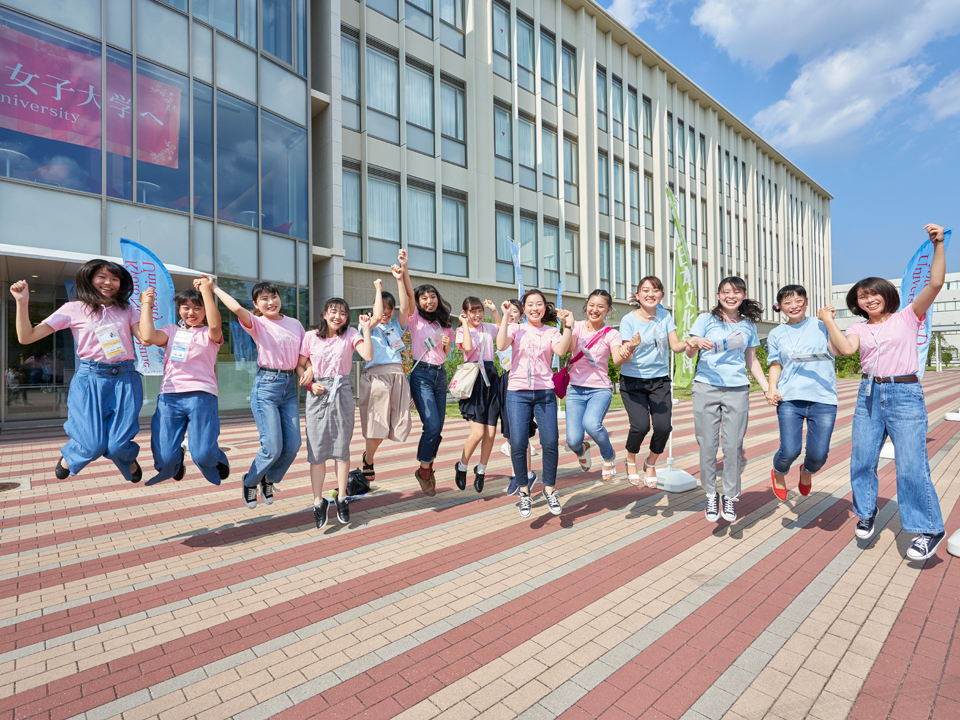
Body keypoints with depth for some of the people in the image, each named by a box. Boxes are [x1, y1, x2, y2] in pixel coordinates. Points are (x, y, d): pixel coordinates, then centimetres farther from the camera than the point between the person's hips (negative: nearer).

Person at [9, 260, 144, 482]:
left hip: (125, 380, 1)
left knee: (118, 445, -9)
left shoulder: (126, 309, 10)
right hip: (90, 379, -1)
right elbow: (26, 337, 2)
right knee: (93, 446, -8)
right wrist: (23, 302, -6)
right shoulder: (74, 309, 5)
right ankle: (69, 457, 30)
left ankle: (129, 460, 28)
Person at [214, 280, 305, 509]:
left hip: (290, 387, 5)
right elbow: (237, 308, -24)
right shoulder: (257, 323, -2)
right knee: (273, 447, -8)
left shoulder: (295, 324, 11)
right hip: (266, 386, -5)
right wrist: (215, 288, -12)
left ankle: (269, 479, 31)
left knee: (293, 445, 2)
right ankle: (250, 482, 24)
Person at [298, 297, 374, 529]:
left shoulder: (350, 334, 1)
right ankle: (318, 501, 12)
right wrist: (310, 384, -8)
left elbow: (368, 355, -15)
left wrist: (366, 329, -17)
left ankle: (342, 498, 18)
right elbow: (299, 365, 7)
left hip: (342, 393, 0)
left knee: (342, 448, 5)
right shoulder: (311, 336, 2)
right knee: (317, 449, 1)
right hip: (317, 394, 0)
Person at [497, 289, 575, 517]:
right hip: (518, 392, -1)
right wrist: (505, 317, -8)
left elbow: (561, 350, -9)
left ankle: (549, 490, 16)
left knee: (550, 443, -6)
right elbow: (501, 345, -10)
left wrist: (568, 325, -13)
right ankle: (524, 492, 14)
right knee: (518, 444, -7)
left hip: (545, 392, 1)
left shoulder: (551, 332, 12)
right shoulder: (516, 329, 10)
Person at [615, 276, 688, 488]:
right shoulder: (629, 320, -9)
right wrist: (631, 347, -39)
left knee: (663, 426, -12)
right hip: (632, 381, -3)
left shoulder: (665, 316, 2)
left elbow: (675, 346, -5)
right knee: (641, 425, -18)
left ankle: (650, 463, 20)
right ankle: (631, 460, 16)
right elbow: (620, 360, -17)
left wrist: (688, 343, -28)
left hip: (659, 380, 3)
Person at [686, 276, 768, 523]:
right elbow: (689, 353, -1)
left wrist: (767, 388, 12)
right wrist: (695, 343, -24)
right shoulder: (706, 319, 5)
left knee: (733, 446, 1)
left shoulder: (748, 325, 14)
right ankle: (711, 496, 15)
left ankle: (729, 497, 16)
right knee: (707, 445, 0)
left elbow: (752, 361, 20)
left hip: (737, 390, 2)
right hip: (706, 388, -2)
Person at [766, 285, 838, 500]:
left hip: (823, 398, 0)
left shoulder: (820, 324, 8)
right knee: (790, 451, -9)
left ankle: (807, 471, 35)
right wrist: (772, 388, -2)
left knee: (818, 454, -3)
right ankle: (778, 474, 26)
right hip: (789, 398, 0)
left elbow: (836, 351, -5)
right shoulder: (776, 334, 13)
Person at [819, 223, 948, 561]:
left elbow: (935, 284, -9)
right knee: (862, 460, 6)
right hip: (869, 394, 3)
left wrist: (938, 244, -14)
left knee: (911, 466, -5)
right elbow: (845, 348, -10)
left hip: (905, 395, -3)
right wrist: (829, 321, -7)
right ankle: (866, 512, 27)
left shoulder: (907, 318, 4)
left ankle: (929, 529, 12)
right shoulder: (859, 328, 11)